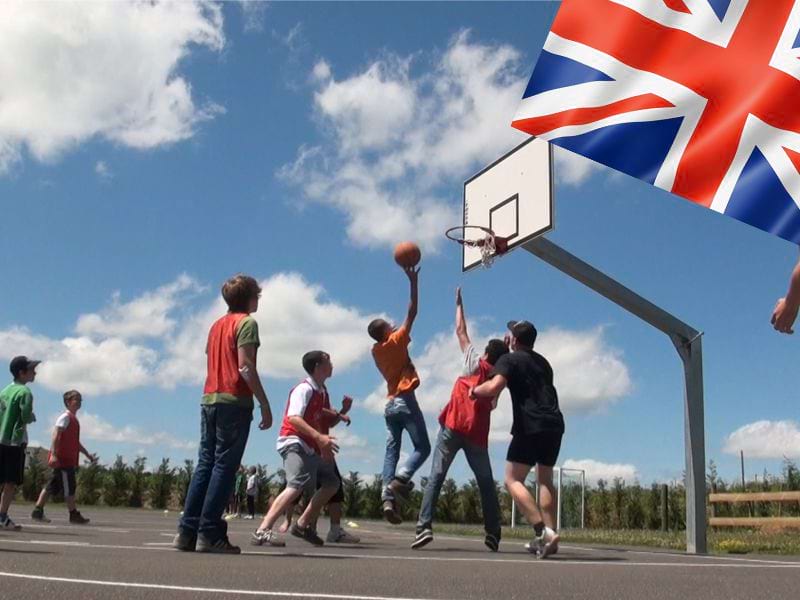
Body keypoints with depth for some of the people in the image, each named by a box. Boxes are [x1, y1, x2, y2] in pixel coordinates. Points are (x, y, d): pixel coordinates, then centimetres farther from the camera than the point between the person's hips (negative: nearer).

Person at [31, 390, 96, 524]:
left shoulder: (74, 419, 20)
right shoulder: (66, 416, -9)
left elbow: (75, 442, 28)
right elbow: (56, 435, -19)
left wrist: (88, 454, 28)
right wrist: (53, 454, -28)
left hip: (69, 459, 10)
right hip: (63, 459, -10)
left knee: (52, 486, 11)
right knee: (69, 487, -5)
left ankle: (38, 511, 14)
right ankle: (74, 515, 0)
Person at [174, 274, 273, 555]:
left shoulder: (217, 324, 21)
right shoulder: (246, 323, -4)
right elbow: (245, 367, -14)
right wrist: (265, 404, -12)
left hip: (209, 400, 8)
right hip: (234, 402, -8)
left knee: (205, 465, 8)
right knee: (224, 467, -6)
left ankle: (187, 531, 6)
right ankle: (209, 533, -7)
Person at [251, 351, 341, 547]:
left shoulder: (322, 392, 16)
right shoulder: (304, 389, -11)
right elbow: (293, 418, -24)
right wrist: (319, 437, -33)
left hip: (310, 447, 10)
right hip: (294, 443, -10)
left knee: (331, 482, 13)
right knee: (297, 485, -27)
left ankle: (303, 524, 17)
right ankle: (262, 531, -30)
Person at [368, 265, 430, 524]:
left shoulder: (376, 351, 10)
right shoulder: (396, 341, -6)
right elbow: (412, 313, -8)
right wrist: (413, 282, -7)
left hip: (390, 404, 6)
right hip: (406, 401, -6)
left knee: (391, 451, 3)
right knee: (422, 447, -1)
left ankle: (388, 498, -11)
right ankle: (400, 479, -23)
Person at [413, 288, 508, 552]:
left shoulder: (475, 363, 6)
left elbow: (461, 331, 13)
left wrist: (459, 304, 25)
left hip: (453, 427, -3)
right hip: (478, 435, 3)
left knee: (436, 477, -5)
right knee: (486, 483, 15)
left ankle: (424, 527, -18)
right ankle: (493, 534, 7)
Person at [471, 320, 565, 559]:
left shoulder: (509, 359, 1)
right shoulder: (543, 362, 24)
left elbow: (494, 387, -15)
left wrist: (475, 390, 4)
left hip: (530, 425, -7)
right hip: (555, 424, 7)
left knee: (513, 480, -2)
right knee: (545, 479, 17)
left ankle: (543, 531, -17)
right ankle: (549, 535, 10)